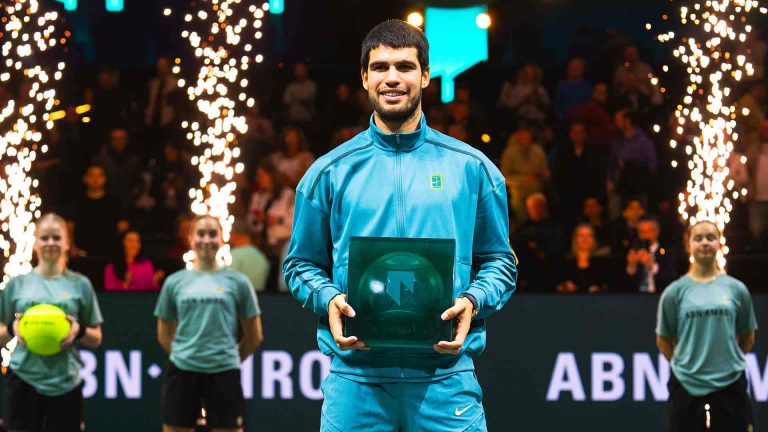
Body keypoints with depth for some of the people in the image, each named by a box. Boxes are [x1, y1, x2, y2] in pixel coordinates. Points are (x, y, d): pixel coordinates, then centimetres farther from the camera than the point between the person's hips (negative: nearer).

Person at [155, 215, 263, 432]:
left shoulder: (237, 282, 4)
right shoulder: (174, 282, 8)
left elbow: (254, 337, 9)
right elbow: (164, 335, 17)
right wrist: (185, 356, 11)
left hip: (224, 374, -1)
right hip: (182, 372, 2)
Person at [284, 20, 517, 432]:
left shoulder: (472, 168, 9)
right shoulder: (329, 172, 9)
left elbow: (499, 260, 11)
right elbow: (301, 263, 13)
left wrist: (472, 301, -8)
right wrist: (328, 299, -8)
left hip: (445, 375, 0)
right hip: (355, 377, 0)